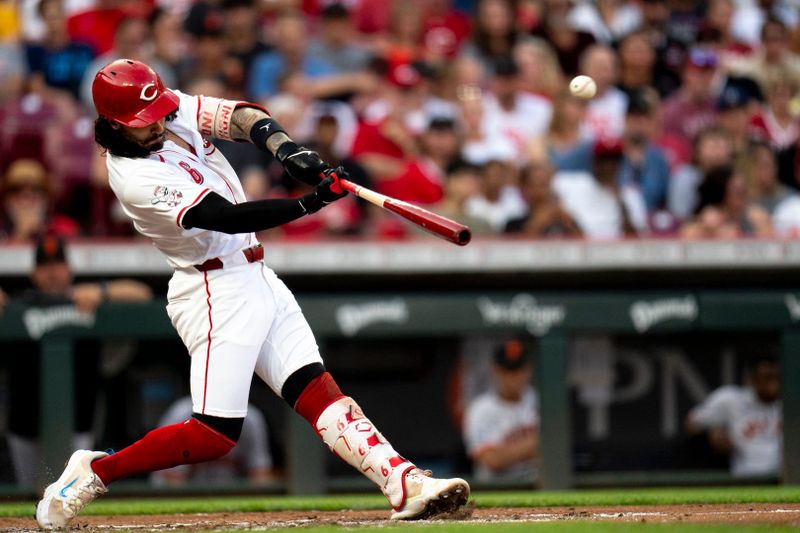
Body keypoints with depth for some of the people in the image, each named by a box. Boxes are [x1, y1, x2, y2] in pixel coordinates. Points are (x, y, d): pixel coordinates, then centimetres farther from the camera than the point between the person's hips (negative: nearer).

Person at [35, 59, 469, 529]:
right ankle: (94, 471, 3)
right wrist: (311, 204, -34)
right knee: (215, 435, -11)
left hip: (258, 279, 8)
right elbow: (224, 217, -28)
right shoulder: (134, 177, -22)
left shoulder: (176, 112, 2)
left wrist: (284, 147, -25)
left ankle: (405, 483, -11)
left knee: (319, 390, -2)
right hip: (216, 293, -8)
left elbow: (243, 117, -3)